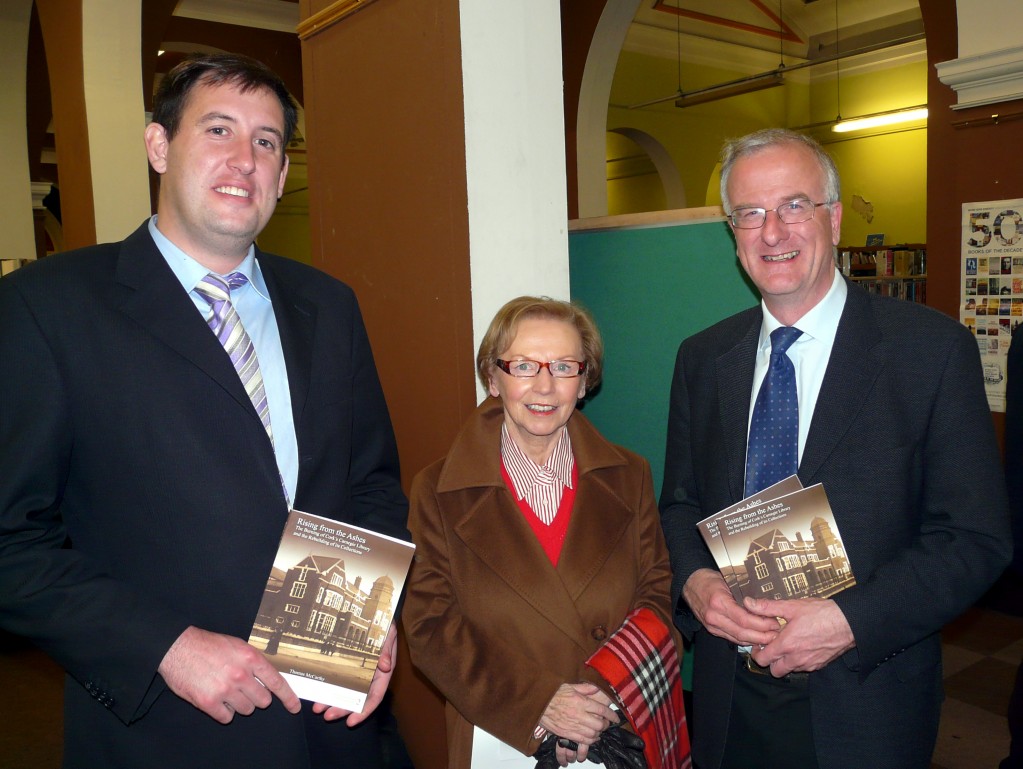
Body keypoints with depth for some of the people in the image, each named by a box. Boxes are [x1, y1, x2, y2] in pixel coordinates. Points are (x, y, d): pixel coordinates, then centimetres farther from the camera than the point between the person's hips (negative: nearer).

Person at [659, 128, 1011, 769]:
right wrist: (694, 580, -12)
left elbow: (977, 537, -11)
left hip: (864, 702, -3)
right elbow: (680, 502, 8)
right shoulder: (701, 358, 2)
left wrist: (851, 621, -21)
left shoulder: (934, 348, -10)